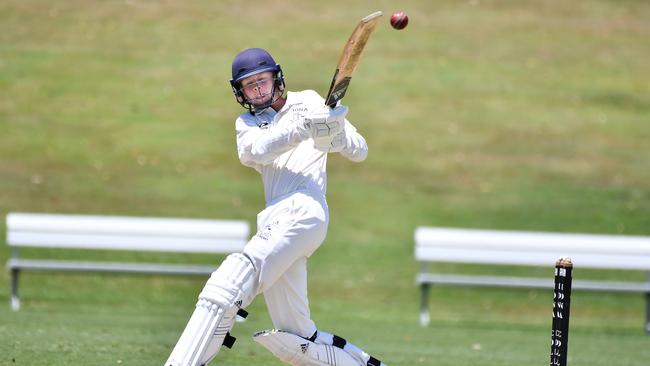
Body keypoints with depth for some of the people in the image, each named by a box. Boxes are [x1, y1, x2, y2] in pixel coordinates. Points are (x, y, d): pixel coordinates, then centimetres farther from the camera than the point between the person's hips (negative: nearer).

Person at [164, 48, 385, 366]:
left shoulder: (309, 102, 13)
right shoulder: (247, 123, 23)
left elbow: (359, 151, 8)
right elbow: (253, 152, -3)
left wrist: (333, 135, -15)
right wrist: (301, 127, -19)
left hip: (301, 211, -7)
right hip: (276, 219, 7)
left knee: (224, 290, -22)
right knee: (296, 340, 4)